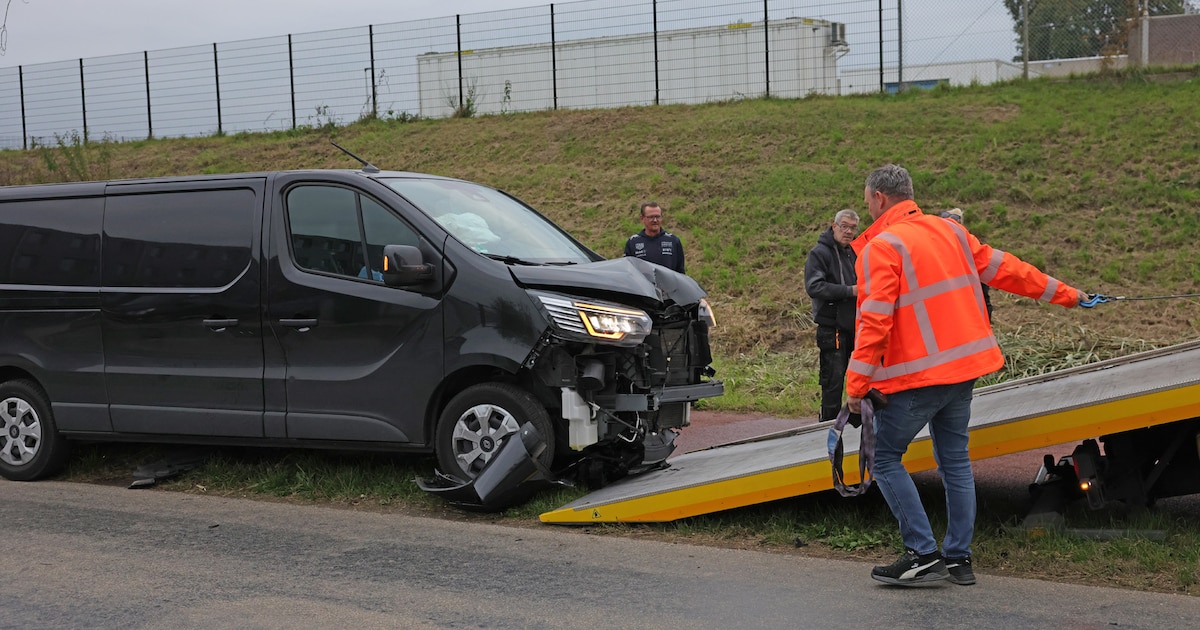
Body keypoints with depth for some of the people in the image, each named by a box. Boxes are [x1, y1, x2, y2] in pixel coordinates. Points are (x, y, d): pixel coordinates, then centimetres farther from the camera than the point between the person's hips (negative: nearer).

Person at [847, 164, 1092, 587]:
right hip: (963, 367, 8)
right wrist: (1063, 294, 29)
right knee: (954, 460, 14)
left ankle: (923, 555, 0)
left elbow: (874, 321, -18)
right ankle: (958, 558, 20)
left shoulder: (881, 247, -11)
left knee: (885, 458, 2)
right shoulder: (949, 231, 12)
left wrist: (856, 383, -15)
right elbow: (1003, 270, 18)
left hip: (916, 377, -8)